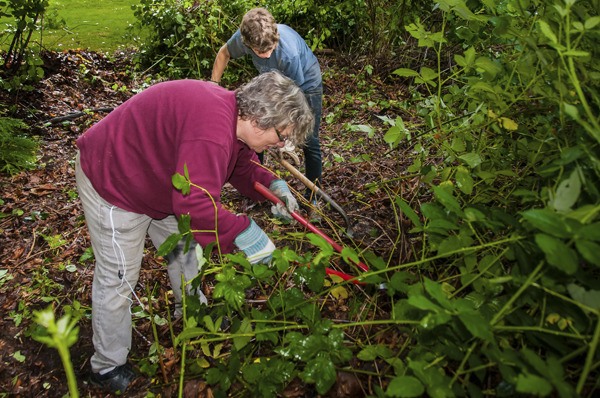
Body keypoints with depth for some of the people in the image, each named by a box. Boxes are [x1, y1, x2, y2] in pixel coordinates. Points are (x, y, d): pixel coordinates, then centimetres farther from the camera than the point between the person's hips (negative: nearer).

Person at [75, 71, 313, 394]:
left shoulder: (233, 113, -5)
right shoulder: (213, 128, -38)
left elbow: (243, 164, 9)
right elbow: (196, 204, -43)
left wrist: (272, 185, -7)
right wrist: (244, 233, -35)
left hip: (151, 175, 10)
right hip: (111, 182, -10)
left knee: (183, 248, 21)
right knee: (118, 278, 2)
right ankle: (108, 367, 24)